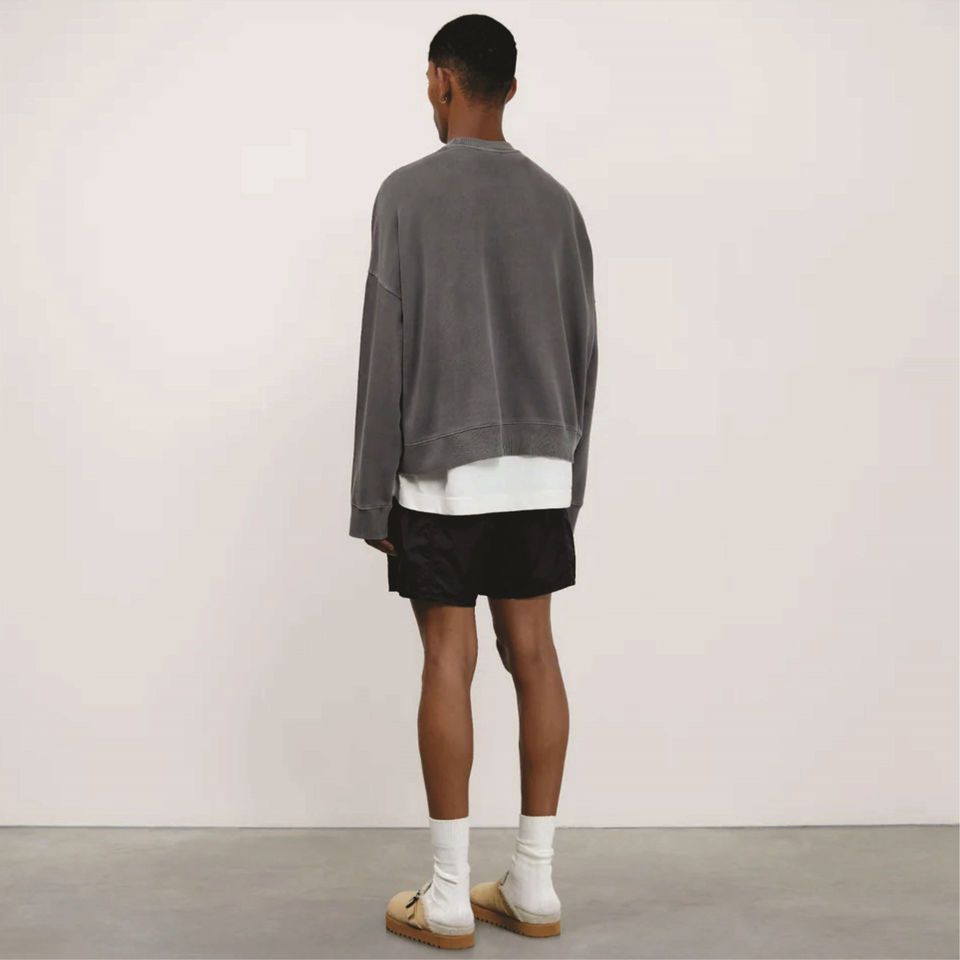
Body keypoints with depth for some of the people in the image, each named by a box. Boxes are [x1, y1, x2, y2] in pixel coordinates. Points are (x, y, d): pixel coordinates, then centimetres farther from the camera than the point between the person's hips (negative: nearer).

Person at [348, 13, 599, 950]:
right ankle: (533, 884, 15)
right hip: (539, 468, 5)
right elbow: (582, 350, 10)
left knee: (448, 661, 0)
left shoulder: (409, 191, -5)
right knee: (532, 654, 7)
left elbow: (387, 352, -8)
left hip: (444, 471, -4)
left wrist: (372, 496, -3)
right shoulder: (554, 199, 9)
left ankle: (448, 898, 7)